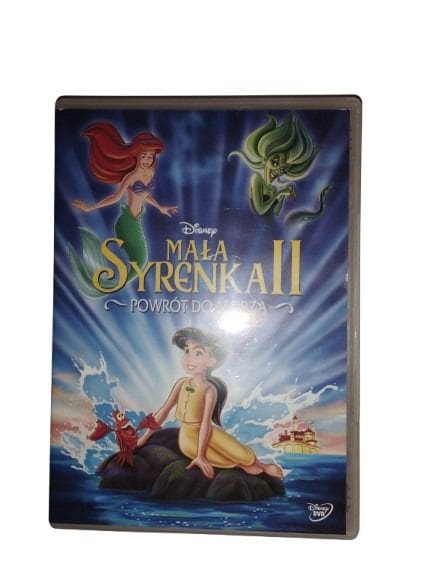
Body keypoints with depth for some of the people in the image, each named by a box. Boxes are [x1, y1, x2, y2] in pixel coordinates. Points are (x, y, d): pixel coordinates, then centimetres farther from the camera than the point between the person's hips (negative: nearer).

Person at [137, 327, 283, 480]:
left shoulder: (210, 390, -17)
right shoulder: (182, 383, -4)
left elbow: (206, 423, -21)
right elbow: (164, 411, 2)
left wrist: (200, 456, -24)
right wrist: (143, 438, 3)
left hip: (208, 432, -4)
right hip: (189, 435, 4)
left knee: (243, 455, -21)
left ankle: (259, 465, 14)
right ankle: (241, 464, -14)